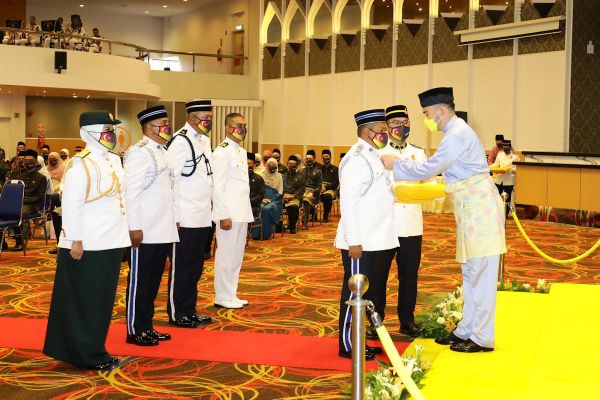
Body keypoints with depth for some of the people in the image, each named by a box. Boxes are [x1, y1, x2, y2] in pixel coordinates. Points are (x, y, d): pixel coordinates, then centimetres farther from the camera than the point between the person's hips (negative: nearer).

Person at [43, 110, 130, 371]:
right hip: (87, 247, -8)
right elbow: (71, 205, -18)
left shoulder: (113, 160, 12)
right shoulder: (81, 164, -14)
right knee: (85, 302, 2)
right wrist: (75, 240, -20)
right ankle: (89, 356, 12)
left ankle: (93, 350, 26)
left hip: (110, 243, 9)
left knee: (103, 300, 14)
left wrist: (124, 232, 15)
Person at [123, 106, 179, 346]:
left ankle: (146, 327, 25)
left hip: (163, 231, 9)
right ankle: (134, 331, 12)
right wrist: (134, 227, -20)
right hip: (145, 233, -9)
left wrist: (174, 219, 16)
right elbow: (130, 191, -18)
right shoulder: (139, 153, -13)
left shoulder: (162, 152, 15)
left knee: (153, 280, 15)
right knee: (139, 281, 2)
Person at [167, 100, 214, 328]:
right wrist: (174, 217, -17)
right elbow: (170, 180, -17)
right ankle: (177, 314, 15)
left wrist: (208, 210, 14)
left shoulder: (204, 140, 13)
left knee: (195, 267, 16)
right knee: (181, 267, 3)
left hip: (202, 218, 8)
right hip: (185, 219, -8)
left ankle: (190, 310, 27)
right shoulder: (180, 142, -14)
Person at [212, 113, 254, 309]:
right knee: (226, 255, -2)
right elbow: (217, 186, -17)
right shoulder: (222, 151, -12)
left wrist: (246, 213, 14)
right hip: (229, 214, -9)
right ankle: (222, 297, 8)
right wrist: (224, 215, -19)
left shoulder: (241, 151, 15)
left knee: (236, 255, 14)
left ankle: (231, 295, 23)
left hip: (242, 213, 9)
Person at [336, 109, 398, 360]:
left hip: (377, 242, 10)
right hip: (361, 244, -10)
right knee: (354, 293, -1)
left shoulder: (371, 156, 16)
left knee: (368, 292, 15)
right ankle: (347, 346, 9)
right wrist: (354, 242, -21)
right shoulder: (356, 159, -14)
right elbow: (348, 202, -19)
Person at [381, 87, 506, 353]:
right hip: (472, 211, 10)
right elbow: (438, 170, 20)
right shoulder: (456, 131, 15)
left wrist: (395, 165, -6)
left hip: (479, 210, -10)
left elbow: (428, 169, -17)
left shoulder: (457, 135, -17)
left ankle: (482, 338, 2)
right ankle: (466, 331, 22)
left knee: (480, 274, -5)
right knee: (471, 274, 14)